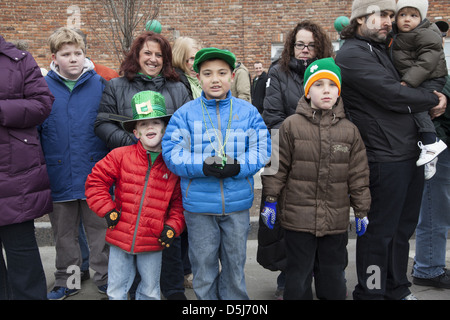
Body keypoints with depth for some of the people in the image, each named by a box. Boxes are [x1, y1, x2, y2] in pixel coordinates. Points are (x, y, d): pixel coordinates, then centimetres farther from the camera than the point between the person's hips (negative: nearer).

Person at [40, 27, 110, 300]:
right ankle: (66, 282, 31)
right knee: (64, 232, 15)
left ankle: (105, 278, 26)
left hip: (95, 172, -1)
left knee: (100, 229, 10)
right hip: (59, 175, 1)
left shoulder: (100, 84, 0)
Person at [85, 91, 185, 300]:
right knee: (116, 292, 15)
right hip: (120, 237, 0)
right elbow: (95, 181, 1)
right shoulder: (121, 156, -5)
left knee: (150, 292, 17)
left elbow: (179, 201, 4)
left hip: (153, 243, 0)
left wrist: (172, 227, -8)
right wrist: (107, 211, -6)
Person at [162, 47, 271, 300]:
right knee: (203, 265, 13)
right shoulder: (185, 114, -2)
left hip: (238, 204, 1)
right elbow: (172, 153, -8)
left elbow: (262, 149, -2)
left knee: (235, 263, 17)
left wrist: (238, 167, -20)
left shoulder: (248, 111, 2)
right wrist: (203, 166, -23)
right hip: (199, 205, -1)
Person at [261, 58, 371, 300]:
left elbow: (358, 174, 7)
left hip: (336, 220, 2)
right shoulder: (291, 125, -4)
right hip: (298, 215, -2)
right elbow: (278, 166, -1)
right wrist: (271, 200, 0)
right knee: (299, 273, 11)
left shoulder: (349, 130, 3)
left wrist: (361, 211, 9)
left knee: (333, 273, 16)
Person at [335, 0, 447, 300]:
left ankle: (397, 288, 33)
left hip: (411, 154, 9)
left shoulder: (382, 50, 18)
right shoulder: (351, 54, -11)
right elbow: (392, 95, -19)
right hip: (385, 159, -9)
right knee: (380, 231, 2)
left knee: (403, 227, 18)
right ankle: (370, 292, 18)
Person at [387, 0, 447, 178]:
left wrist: (409, 81, -28)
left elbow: (428, 60, -23)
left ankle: (431, 143, -22)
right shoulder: (395, 35, 11)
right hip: (411, 82, 9)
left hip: (430, 80, -9)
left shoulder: (425, 35, -14)